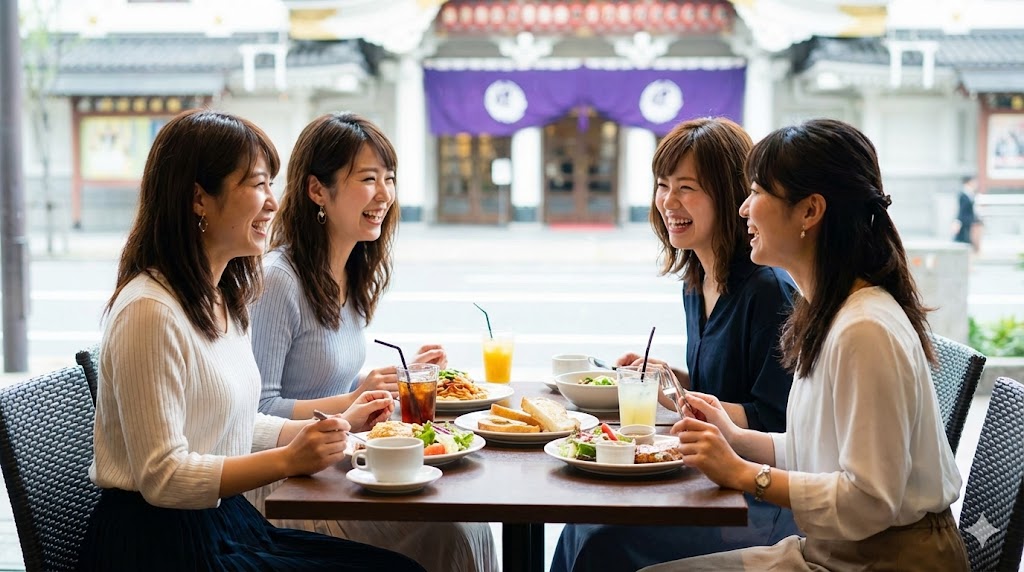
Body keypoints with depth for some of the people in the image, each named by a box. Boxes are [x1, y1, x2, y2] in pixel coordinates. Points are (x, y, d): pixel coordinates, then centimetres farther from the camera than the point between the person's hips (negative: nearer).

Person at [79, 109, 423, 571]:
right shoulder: (151, 311, -20)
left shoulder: (223, 299, 12)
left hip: (227, 524, 9)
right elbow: (162, 477, -20)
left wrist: (333, 427, 8)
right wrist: (289, 460, -24)